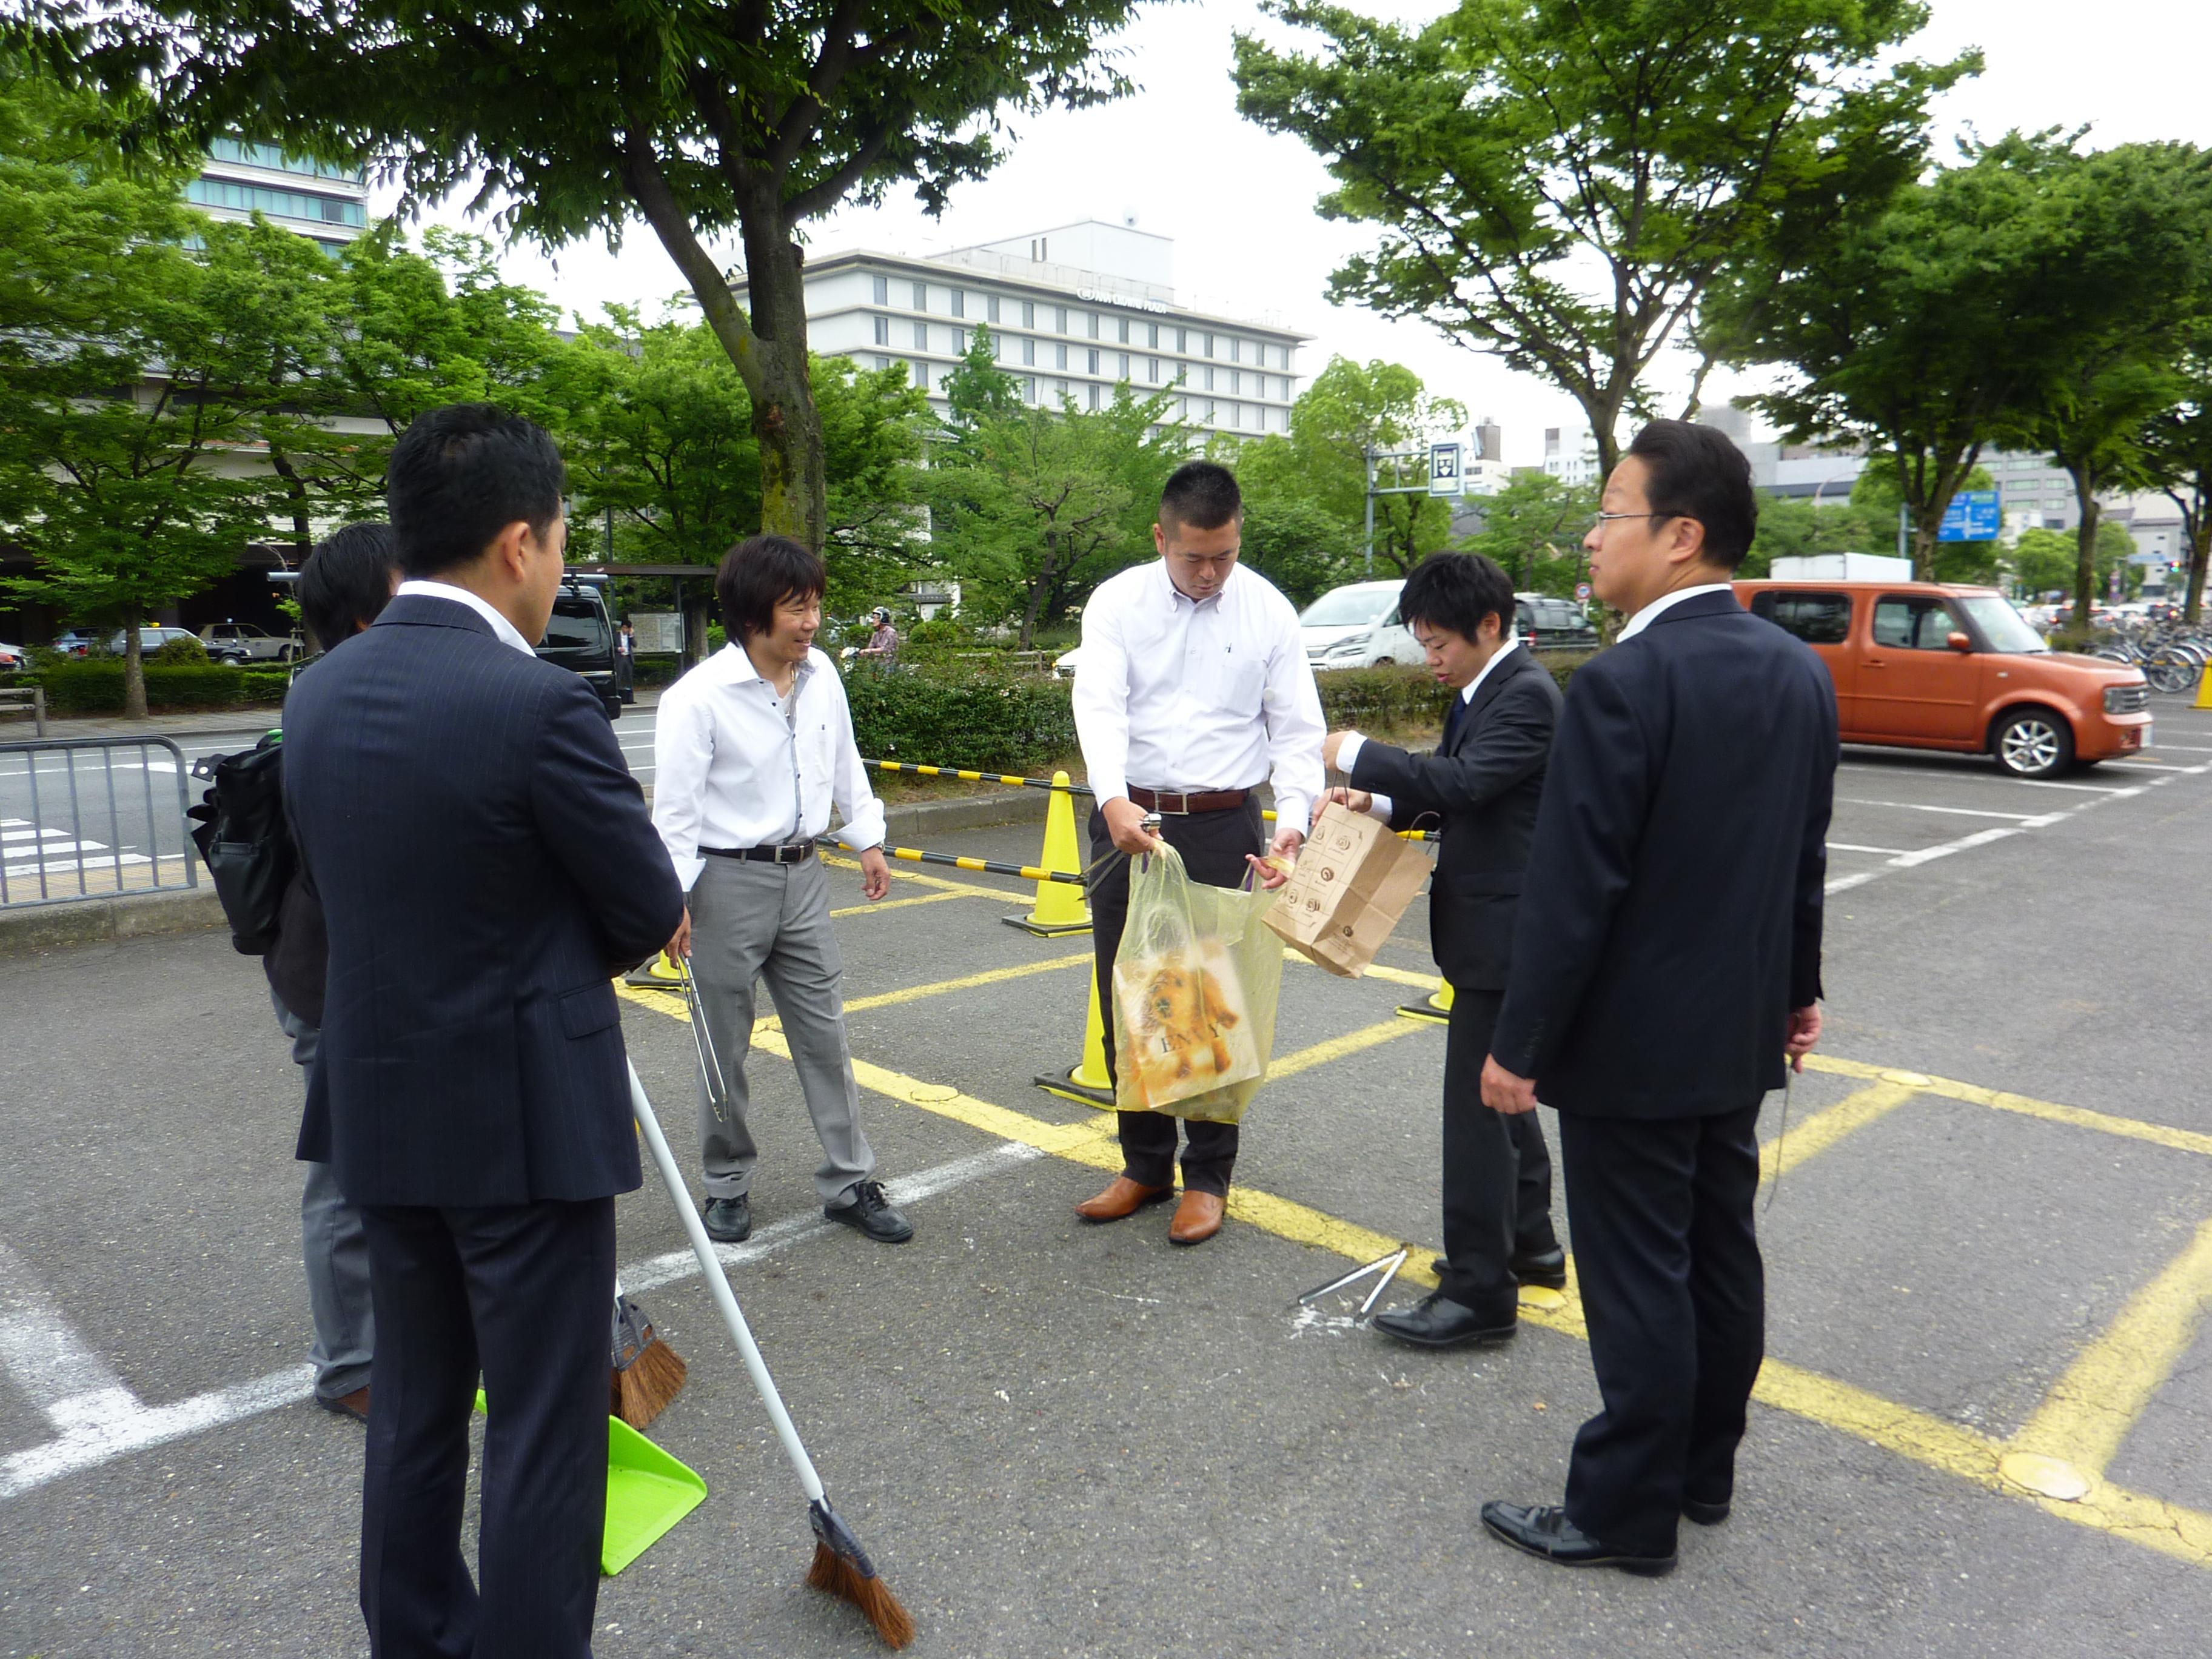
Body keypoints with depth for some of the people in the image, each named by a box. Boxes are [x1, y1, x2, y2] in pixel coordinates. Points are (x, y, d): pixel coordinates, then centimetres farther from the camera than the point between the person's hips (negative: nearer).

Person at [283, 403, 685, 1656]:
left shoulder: (319, 694, 2)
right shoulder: (540, 705, -20)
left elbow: (351, 888, 11)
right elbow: (651, 914, -11)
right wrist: (593, 933, 12)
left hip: (382, 1111, 8)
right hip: (526, 1119, -7)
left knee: (416, 1404, 22)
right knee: (545, 1427, 7)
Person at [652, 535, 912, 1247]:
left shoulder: (821, 675, 2)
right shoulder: (700, 695, -16)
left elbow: (845, 764, 16)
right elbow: (674, 807, -13)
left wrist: (868, 840, 17)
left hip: (802, 875, 5)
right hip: (728, 881, -5)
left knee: (826, 1034, 9)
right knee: (725, 1047, 8)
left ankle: (850, 1183, 19)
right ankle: (728, 1187, 26)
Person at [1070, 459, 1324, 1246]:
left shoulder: (1269, 612, -1)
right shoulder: (1118, 603, -1)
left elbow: (1297, 731, 0)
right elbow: (1098, 705, -15)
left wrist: (1292, 821, -17)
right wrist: (1113, 800, -33)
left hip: (1224, 828, -1)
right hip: (1128, 822, 2)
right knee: (1127, 1001, 11)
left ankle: (1207, 1175, 23)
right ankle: (1145, 1162, 29)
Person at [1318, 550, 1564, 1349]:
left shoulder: (1526, 693, -17)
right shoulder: (1483, 690, 13)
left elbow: (1465, 782, -29)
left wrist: (1360, 754, -20)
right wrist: (1383, 802, 2)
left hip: (1503, 931, -11)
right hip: (1490, 926, 11)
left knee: (1477, 1099, -6)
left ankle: (1481, 1291, 2)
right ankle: (1529, 1240, 35)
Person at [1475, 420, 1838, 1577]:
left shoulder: (1623, 682, -22)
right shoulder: (1799, 671, 4)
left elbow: (1573, 889, -22)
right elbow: (1805, 858, 12)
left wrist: (1520, 1043, -14)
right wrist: (1797, 987, 23)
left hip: (1634, 1045, -8)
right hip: (1742, 1034, 8)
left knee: (1638, 1280, 4)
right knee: (1719, 1255, 19)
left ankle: (1628, 1512, 20)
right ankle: (1704, 1471, 36)